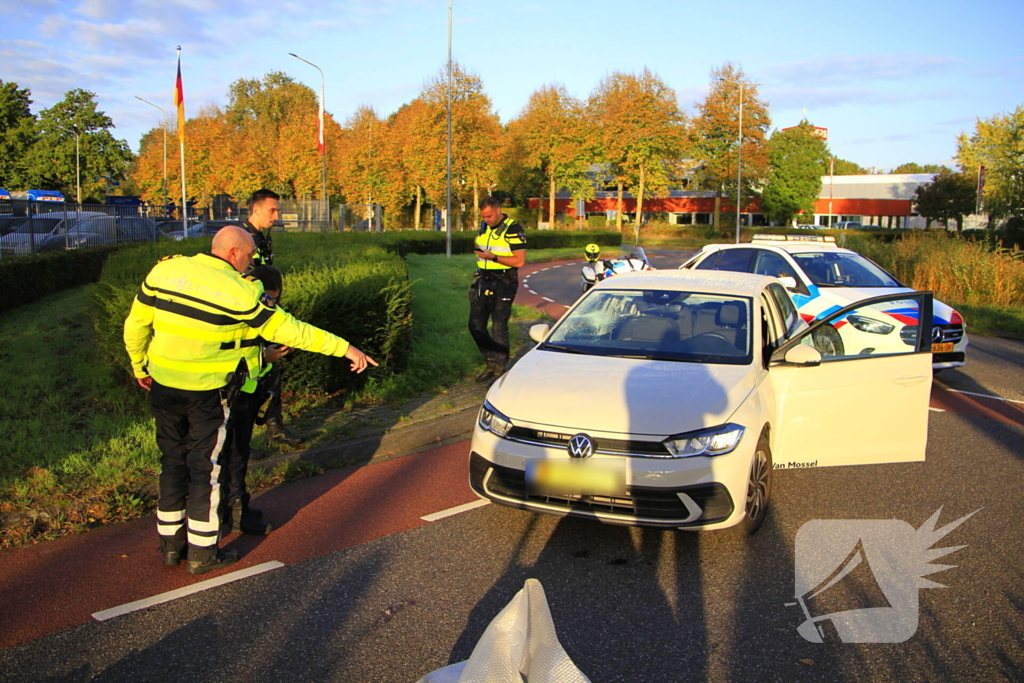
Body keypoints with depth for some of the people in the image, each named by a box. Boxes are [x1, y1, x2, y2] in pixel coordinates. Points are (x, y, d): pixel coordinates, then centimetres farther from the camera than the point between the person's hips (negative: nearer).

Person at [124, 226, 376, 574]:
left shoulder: (164, 271, -1)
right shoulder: (239, 292, -16)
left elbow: (136, 325, 6)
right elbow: (288, 329, -14)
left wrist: (139, 366, 22)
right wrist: (344, 348, -9)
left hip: (163, 385, 5)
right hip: (207, 392, -5)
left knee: (172, 462, 17)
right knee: (204, 468, 7)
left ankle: (170, 544, 27)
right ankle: (202, 553, 15)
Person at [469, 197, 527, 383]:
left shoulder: (513, 229, -12)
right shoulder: (484, 227, 11)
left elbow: (520, 261, -17)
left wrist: (494, 257, -21)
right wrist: (478, 248, 6)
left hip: (503, 283, -7)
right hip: (483, 280, 7)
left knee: (499, 328, -2)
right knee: (476, 325, 6)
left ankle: (499, 368, 10)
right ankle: (490, 363, 21)